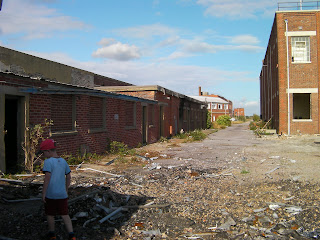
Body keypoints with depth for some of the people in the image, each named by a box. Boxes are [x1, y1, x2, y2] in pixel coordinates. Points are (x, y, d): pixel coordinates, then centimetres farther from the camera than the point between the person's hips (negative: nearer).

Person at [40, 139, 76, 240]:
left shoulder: (48, 161, -13)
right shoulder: (63, 161, 6)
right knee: (65, 215, 8)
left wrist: (43, 194, -12)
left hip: (50, 194, -5)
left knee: (50, 215, 15)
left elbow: (47, 178, -18)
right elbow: (68, 177, 11)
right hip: (62, 194, 5)